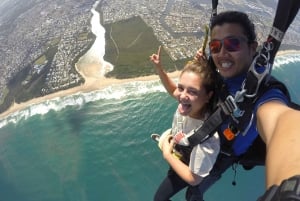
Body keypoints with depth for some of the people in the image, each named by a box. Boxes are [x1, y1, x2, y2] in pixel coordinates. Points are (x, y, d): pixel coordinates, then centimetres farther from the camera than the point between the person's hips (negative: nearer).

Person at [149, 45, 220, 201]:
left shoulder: (206, 137, -44)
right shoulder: (187, 102, -27)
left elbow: (194, 179, -29)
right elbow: (172, 90, -1)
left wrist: (167, 154, -22)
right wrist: (159, 68, -12)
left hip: (186, 174, -5)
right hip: (179, 161, 5)